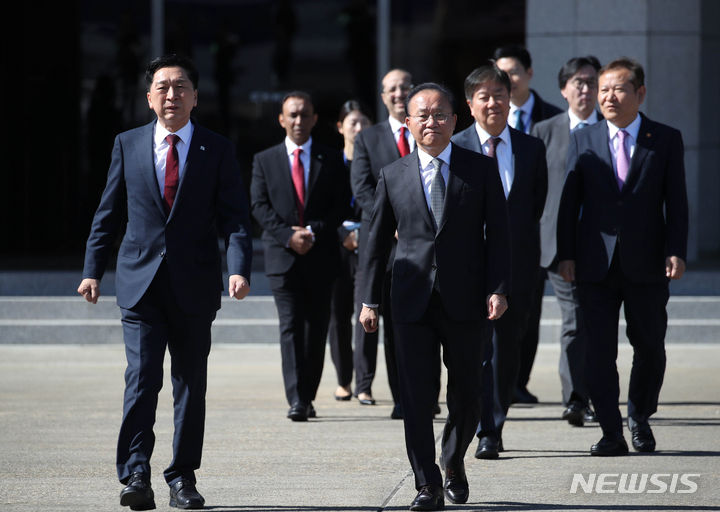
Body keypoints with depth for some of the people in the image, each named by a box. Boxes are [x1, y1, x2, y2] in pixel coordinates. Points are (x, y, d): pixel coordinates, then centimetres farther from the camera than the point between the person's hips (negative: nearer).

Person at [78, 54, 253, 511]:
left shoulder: (218, 150, 4)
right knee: (142, 379, -11)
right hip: (140, 281, 0)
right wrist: (93, 270, 5)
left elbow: (235, 216, -2)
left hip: (195, 284, 1)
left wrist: (239, 268, -17)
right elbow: (109, 214, 11)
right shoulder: (128, 146, 7)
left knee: (191, 384, 7)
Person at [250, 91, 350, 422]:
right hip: (282, 256, -1)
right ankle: (296, 400, -17)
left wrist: (313, 232, -12)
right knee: (290, 327, -11)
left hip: (321, 257, 1)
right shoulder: (265, 161, 9)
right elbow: (260, 206, 1)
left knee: (317, 329, 5)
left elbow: (342, 205, 2)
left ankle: (308, 397, 15)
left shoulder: (332, 160, 9)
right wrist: (288, 236, -13)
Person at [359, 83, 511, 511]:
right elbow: (377, 242, 11)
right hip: (413, 300, 0)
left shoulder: (481, 169, 4)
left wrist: (498, 289, -7)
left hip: (465, 300, 0)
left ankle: (454, 463, 32)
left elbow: (498, 233, 2)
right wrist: (371, 300, 6)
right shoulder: (393, 176, 7)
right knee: (417, 396, -4)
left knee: (468, 395, 7)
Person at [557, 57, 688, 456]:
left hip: (646, 265, 0)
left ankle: (639, 419, 29)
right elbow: (569, 200, 5)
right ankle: (611, 433, 3)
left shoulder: (666, 140, 3)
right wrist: (566, 254, -2)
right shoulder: (583, 140, 6)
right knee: (599, 350, -2)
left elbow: (676, 202, 2)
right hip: (596, 265, 1)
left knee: (650, 347, 8)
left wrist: (676, 252, -8)